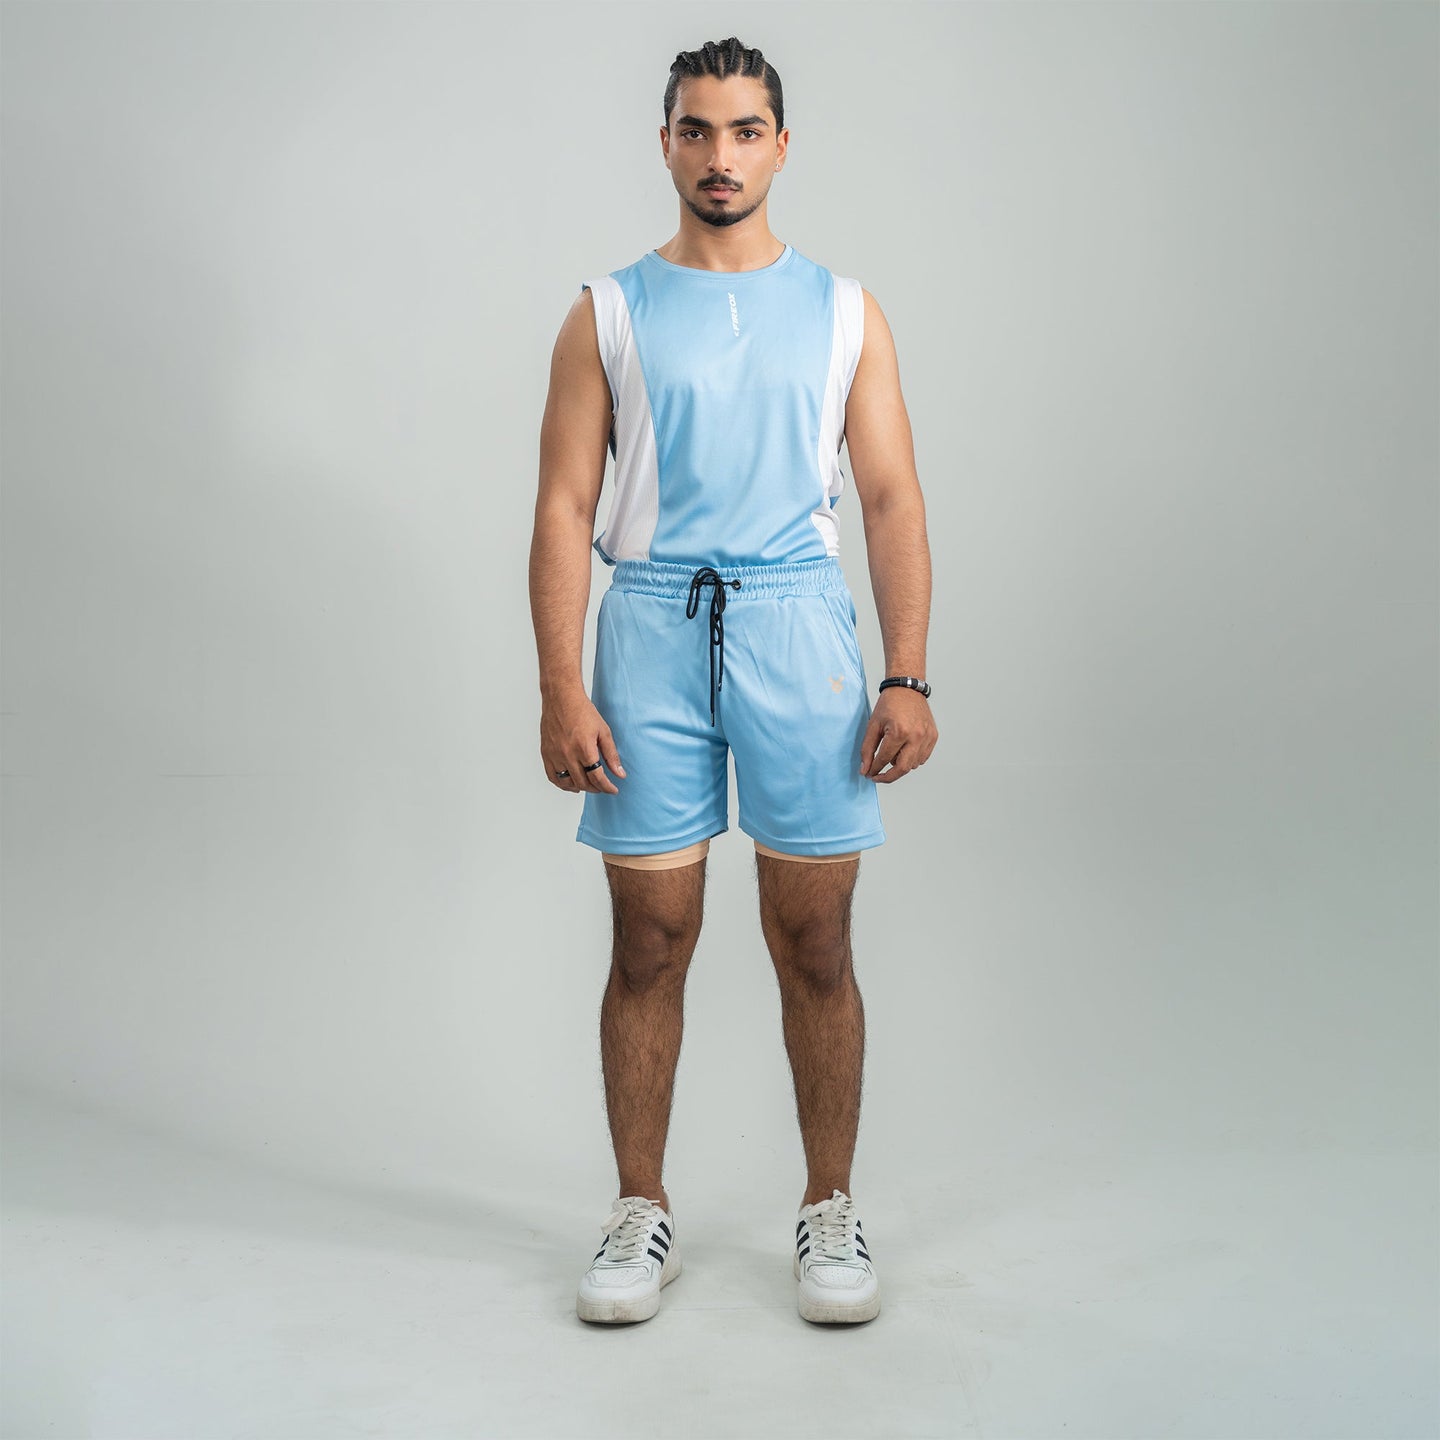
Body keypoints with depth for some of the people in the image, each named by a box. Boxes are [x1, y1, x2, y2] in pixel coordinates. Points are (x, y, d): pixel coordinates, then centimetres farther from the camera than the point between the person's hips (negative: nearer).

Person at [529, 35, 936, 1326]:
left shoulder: (845, 313, 11)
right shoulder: (609, 314, 8)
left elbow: (892, 500, 6)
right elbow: (565, 506, 3)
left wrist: (908, 677, -5)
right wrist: (560, 688, -8)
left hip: (798, 623, 0)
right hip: (652, 624, 0)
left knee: (814, 941, 3)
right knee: (650, 941, 3)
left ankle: (831, 1214, 17)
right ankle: (642, 1215, 17)